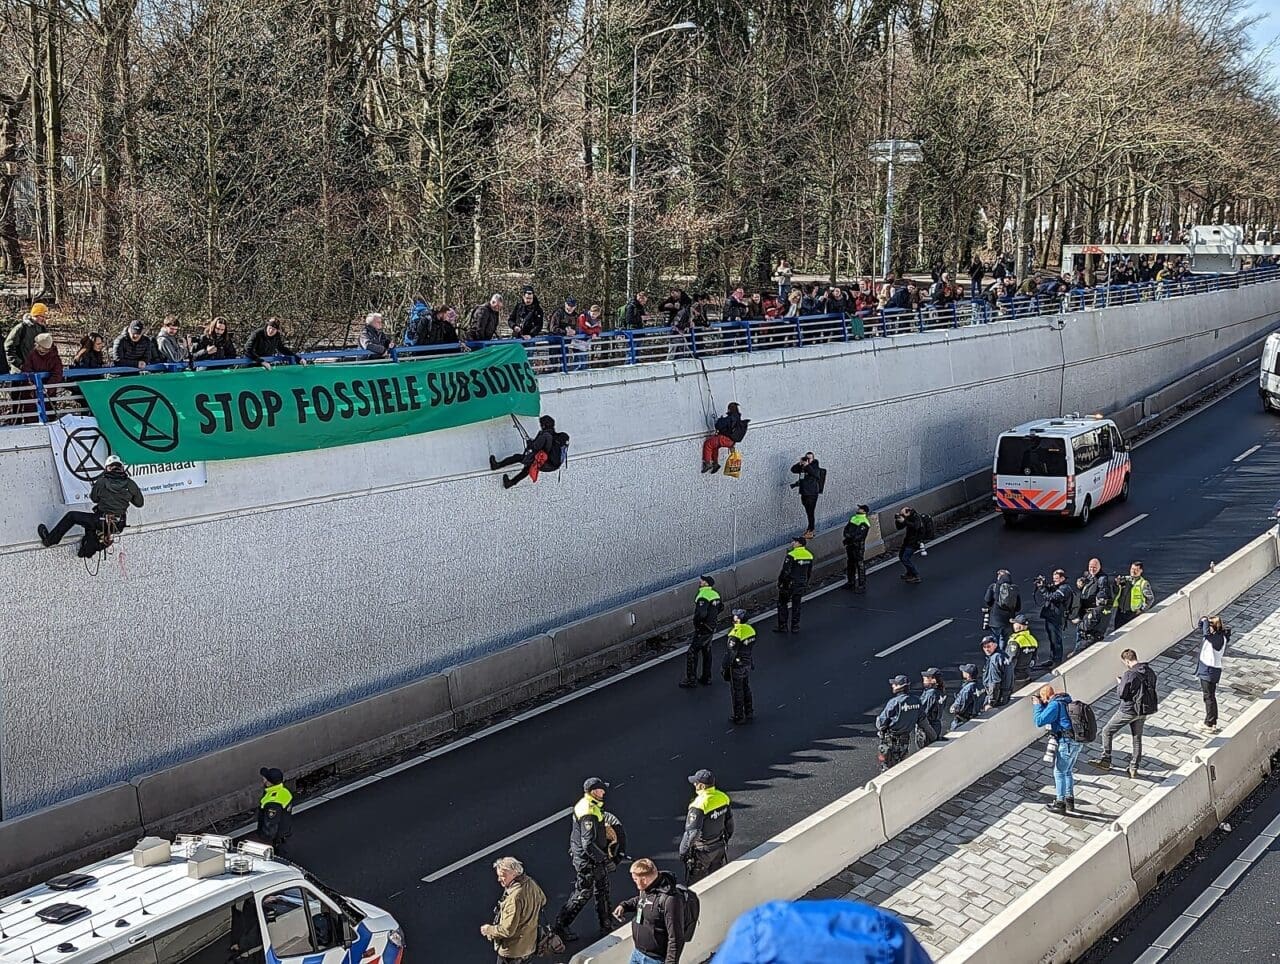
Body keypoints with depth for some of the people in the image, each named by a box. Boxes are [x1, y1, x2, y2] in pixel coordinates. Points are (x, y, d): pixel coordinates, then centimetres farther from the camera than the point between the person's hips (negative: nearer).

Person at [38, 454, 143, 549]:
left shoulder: (101, 482, -12)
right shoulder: (130, 484, -6)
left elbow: (94, 498, 5)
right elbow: (139, 503, 4)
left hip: (102, 522, -4)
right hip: (119, 525, 4)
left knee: (71, 516, 18)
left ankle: (50, 540, 29)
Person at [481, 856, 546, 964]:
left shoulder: (514, 897, -34)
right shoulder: (531, 883, -7)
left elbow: (507, 930, -30)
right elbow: (542, 901, 14)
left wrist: (489, 930, -13)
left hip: (512, 952, -8)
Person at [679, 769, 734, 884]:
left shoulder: (699, 805, -28)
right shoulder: (723, 797, -6)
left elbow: (692, 832, -26)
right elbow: (729, 822, 7)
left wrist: (683, 852, -13)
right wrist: (726, 840, 22)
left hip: (702, 851, -7)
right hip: (720, 848, 7)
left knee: (695, 884, 8)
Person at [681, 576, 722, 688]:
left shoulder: (703, 596, -23)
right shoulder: (715, 594, 5)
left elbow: (701, 613, -34)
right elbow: (721, 607, 21)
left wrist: (696, 621, -16)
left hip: (702, 630, -9)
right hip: (711, 628, 9)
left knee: (692, 654, -1)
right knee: (706, 653, 19)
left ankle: (691, 680, 3)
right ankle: (706, 678, 27)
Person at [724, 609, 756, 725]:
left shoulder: (735, 634, -27)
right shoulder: (750, 629, -5)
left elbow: (730, 653, -23)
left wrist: (724, 668, -12)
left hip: (737, 666, -7)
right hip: (748, 664, 7)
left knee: (737, 692, 7)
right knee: (746, 689, 21)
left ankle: (739, 717, 17)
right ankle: (749, 713, 33)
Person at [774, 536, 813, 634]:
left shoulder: (791, 555, -20)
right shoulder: (809, 555, 2)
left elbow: (785, 571, -19)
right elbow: (810, 572, 11)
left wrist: (779, 582, -7)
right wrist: (805, 583, 21)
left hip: (789, 583, -6)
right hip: (801, 585, 6)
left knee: (782, 604, 7)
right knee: (796, 606, 14)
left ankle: (782, 626, 9)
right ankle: (795, 626, 16)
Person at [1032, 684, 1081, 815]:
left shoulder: (1055, 704, -15)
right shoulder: (1065, 701, 15)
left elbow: (1039, 721, -16)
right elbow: (1048, 714, 28)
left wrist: (1037, 705, -4)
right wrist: (1040, 704, 16)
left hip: (1066, 743, -9)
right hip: (1075, 742, 9)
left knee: (1059, 772, 1)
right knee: (1068, 772, 20)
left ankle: (1060, 804, 7)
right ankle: (1070, 801, 27)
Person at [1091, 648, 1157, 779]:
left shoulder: (1129, 674, -23)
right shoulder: (1150, 672, 0)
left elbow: (1121, 694, -20)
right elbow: (1150, 690, 11)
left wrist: (1119, 683, 0)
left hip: (1128, 710, -7)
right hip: (1143, 711, 7)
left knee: (1107, 731, 9)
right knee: (1137, 738, 18)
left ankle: (1105, 761, 13)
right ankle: (1134, 768, 22)